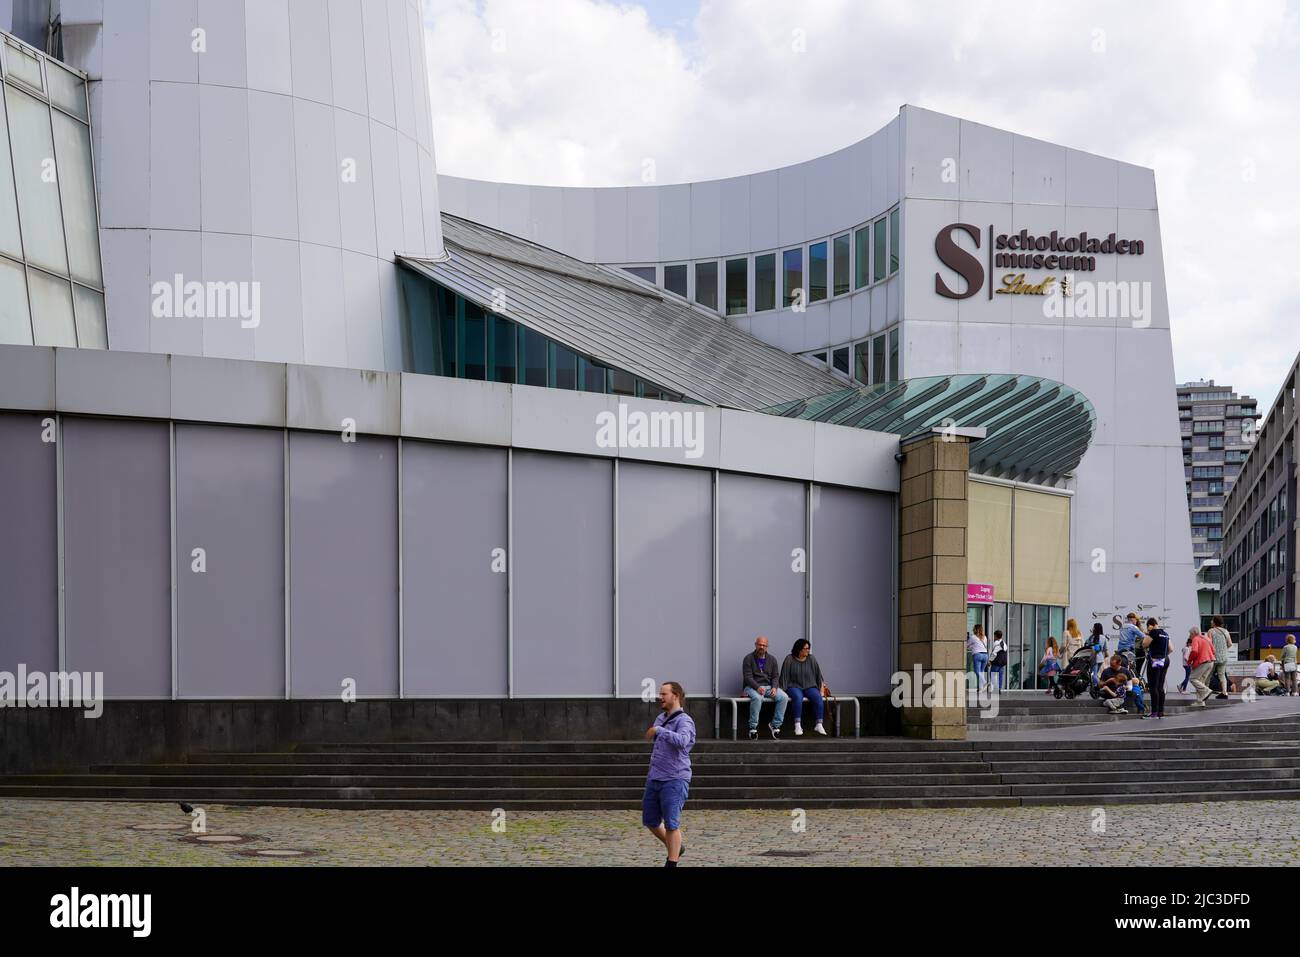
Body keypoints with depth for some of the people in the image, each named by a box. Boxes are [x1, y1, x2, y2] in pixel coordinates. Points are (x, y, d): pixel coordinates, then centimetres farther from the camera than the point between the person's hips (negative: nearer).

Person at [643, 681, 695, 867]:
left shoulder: (684, 721, -12)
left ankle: (672, 863, 1)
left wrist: (658, 731, -27)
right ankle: (675, 848, 33)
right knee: (650, 821, 14)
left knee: (671, 824, -7)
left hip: (674, 781, -8)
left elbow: (682, 741, -33)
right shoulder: (660, 719, 13)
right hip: (654, 780, 8)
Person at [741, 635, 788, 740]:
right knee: (757, 698, -39)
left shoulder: (772, 660, 14)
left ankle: (775, 724, -13)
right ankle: (753, 727, -28)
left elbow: (775, 677, 11)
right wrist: (757, 687, -26)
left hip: (768, 687, 4)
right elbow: (747, 677, -9)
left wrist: (774, 687, -12)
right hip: (752, 687, -4)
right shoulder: (748, 658, 0)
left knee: (784, 697, -22)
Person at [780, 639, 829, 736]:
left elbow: (818, 675, 10)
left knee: (818, 698, -28)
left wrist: (822, 689, 4)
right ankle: (797, 725, -38)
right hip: (794, 686, -3)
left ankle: (819, 725, -26)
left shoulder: (811, 659, 6)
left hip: (810, 687, 3)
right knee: (798, 697, -37)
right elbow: (784, 677, -2)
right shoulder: (790, 660, -1)